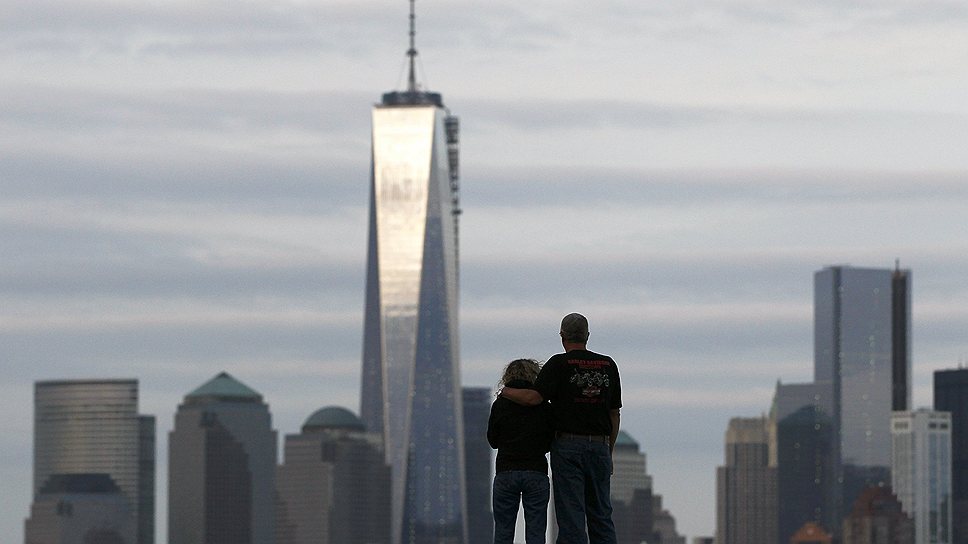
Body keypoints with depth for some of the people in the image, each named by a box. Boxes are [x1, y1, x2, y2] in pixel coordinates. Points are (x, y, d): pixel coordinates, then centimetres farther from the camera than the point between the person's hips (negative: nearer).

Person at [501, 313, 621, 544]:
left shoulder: (560, 364, -5)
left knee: (571, 516, -5)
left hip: (568, 445, -4)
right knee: (601, 514, 9)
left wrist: (507, 391, 5)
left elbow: (533, 398, -15)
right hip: (600, 445, 4)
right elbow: (615, 414, 12)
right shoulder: (607, 365, 9)